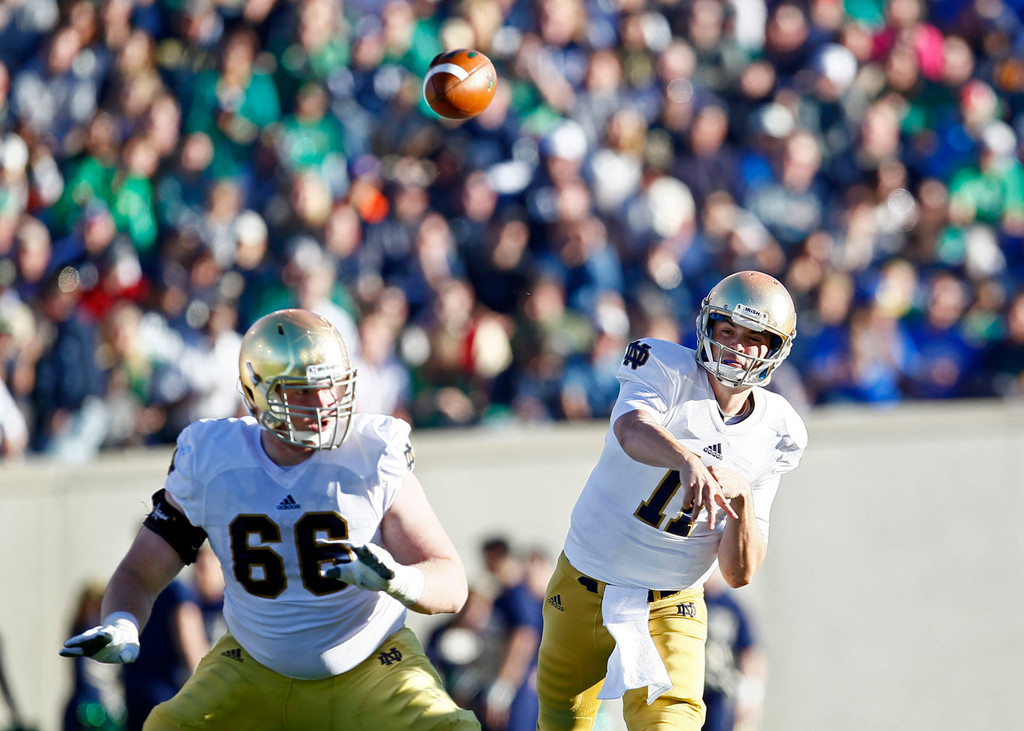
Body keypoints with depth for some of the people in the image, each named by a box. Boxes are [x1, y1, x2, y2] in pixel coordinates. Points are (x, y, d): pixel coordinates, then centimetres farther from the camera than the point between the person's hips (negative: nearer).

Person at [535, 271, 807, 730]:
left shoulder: (776, 436, -5)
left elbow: (739, 574, -6)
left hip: (673, 606, 1)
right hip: (586, 587, -1)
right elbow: (631, 431, -41)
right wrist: (689, 461, -61)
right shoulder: (666, 370, -14)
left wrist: (742, 497, -24)